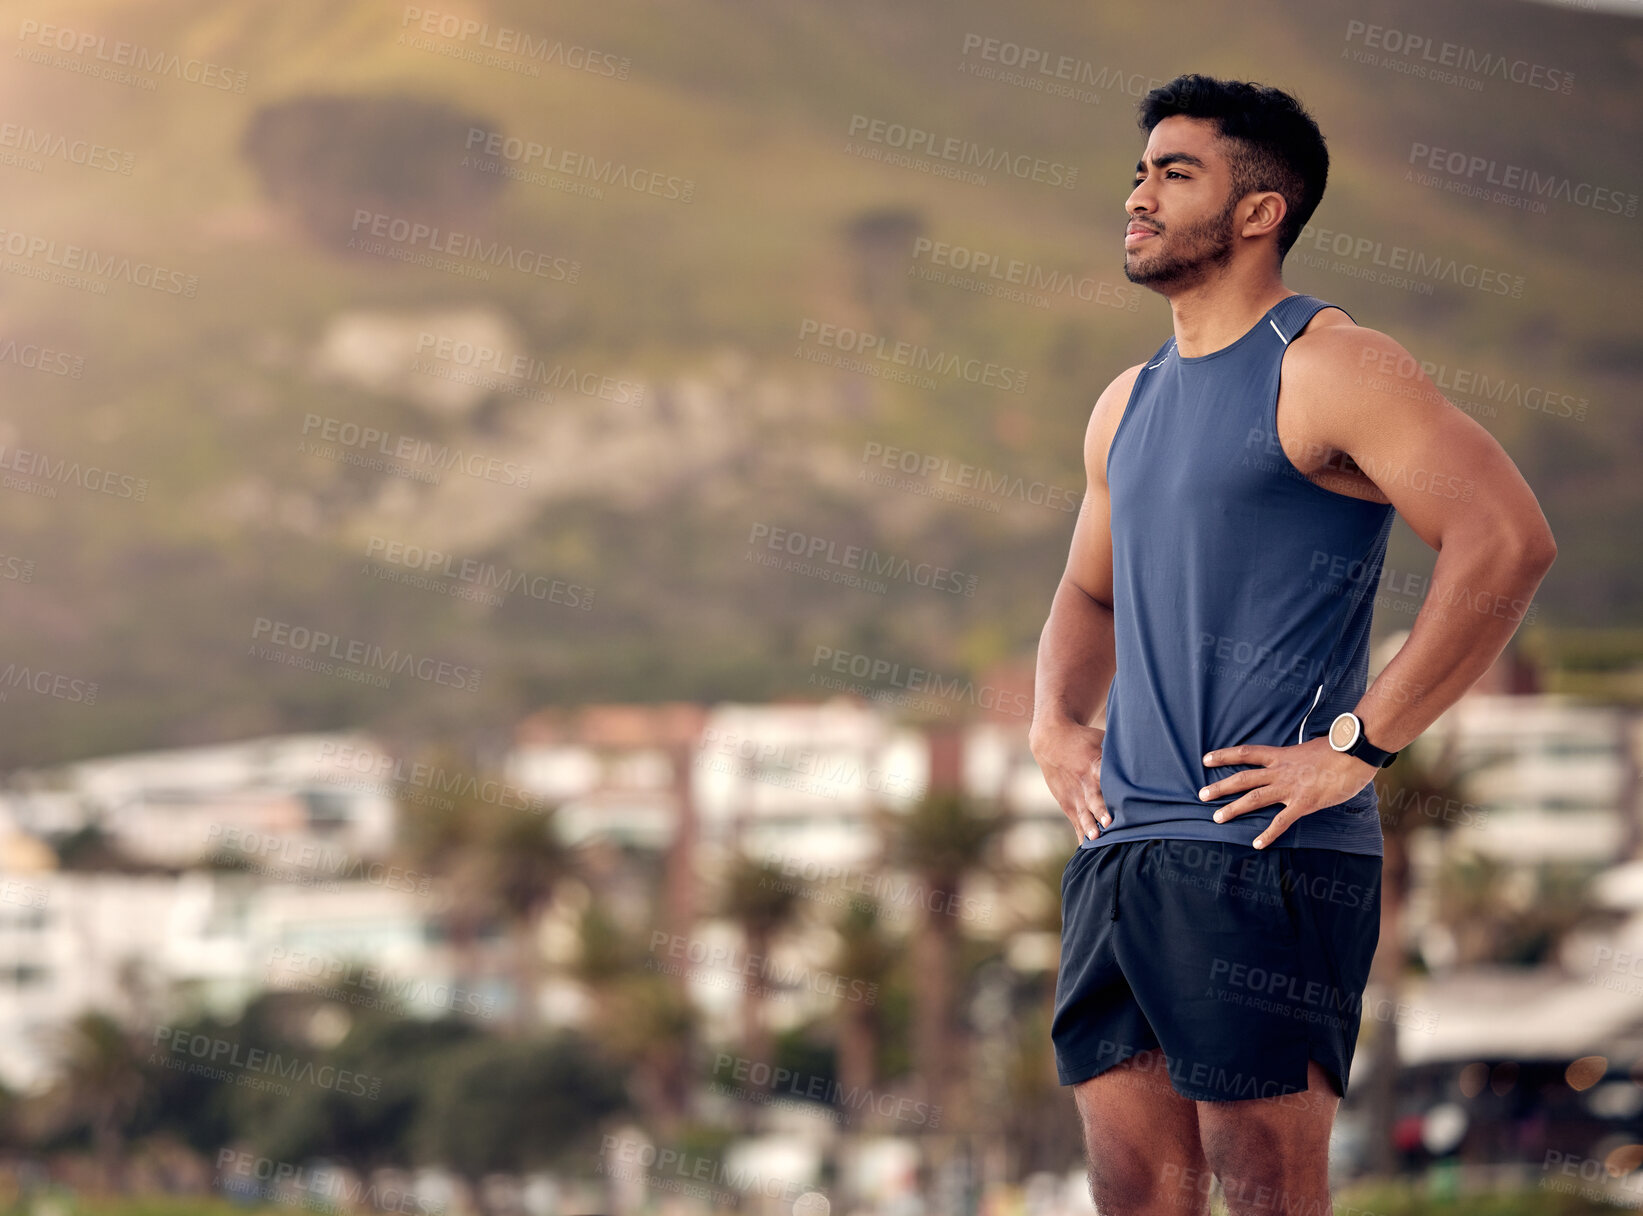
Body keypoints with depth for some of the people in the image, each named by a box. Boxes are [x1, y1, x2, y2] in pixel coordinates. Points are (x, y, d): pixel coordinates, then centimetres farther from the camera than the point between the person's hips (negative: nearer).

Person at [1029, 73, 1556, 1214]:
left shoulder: (1326, 369, -6)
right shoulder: (1130, 403, 19)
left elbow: (1509, 541, -18)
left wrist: (1359, 745, -17)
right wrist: (1055, 723, 14)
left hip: (1267, 855, -8)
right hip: (1121, 848, 8)